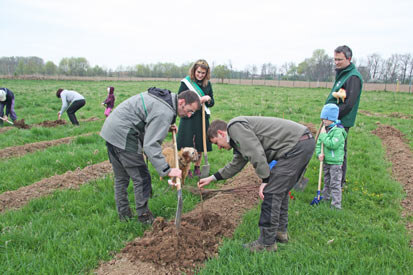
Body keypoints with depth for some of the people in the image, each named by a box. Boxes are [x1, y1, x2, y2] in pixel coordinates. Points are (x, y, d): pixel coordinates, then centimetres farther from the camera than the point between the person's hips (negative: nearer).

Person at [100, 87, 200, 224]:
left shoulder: (165, 96, 9)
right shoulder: (165, 112, -21)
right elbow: (151, 145, -26)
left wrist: (166, 127, 11)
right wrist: (167, 170, -27)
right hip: (123, 135, -10)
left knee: (121, 177, 18)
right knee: (141, 178, 0)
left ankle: (123, 213, 30)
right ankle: (144, 216, 12)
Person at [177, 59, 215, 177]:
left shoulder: (207, 84, 8)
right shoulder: (186, 82, -3)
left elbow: (212, 103, 12)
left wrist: (208, 99, -11)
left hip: (202, 118, 4)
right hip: (188, 118, -3)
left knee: (200, 145, 9)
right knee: (187, 145, -2)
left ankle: (197, 168, 24)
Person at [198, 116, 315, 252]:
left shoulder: (235, 126, -8)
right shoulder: (238, 140, 24)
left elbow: (256, 153, -18)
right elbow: (235, 164, 36)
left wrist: (265, 180, -12)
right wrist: (212, 178, 39)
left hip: (297, 145, -11)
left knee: (271, 192, -7)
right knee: (280, 189, 21)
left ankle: (267, 243, 3)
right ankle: (280, 232, 33)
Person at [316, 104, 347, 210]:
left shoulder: (338, 131, -18)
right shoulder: (325, 129, 6)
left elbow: (333, 144, -28)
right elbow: (318, 143, 8)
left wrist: (323, 135, -21)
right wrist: (319, 153, -8)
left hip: (335, 162, -8)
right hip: (326, 161, 8)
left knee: (335, 184, -2)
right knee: (327, 181, 22)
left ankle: (336, 205, 4)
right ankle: (325, 198, 37)